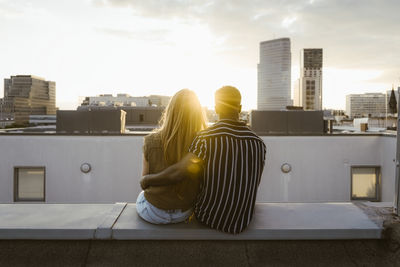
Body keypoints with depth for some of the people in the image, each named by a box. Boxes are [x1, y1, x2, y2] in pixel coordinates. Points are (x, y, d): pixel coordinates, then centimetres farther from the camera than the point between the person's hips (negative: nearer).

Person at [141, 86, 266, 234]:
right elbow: (254, 186, 2)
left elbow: (177, 173, -27)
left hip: (209, 218, -2)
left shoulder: (205, 138, -20)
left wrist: (147, 179, -9)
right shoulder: (258, 143, -8)